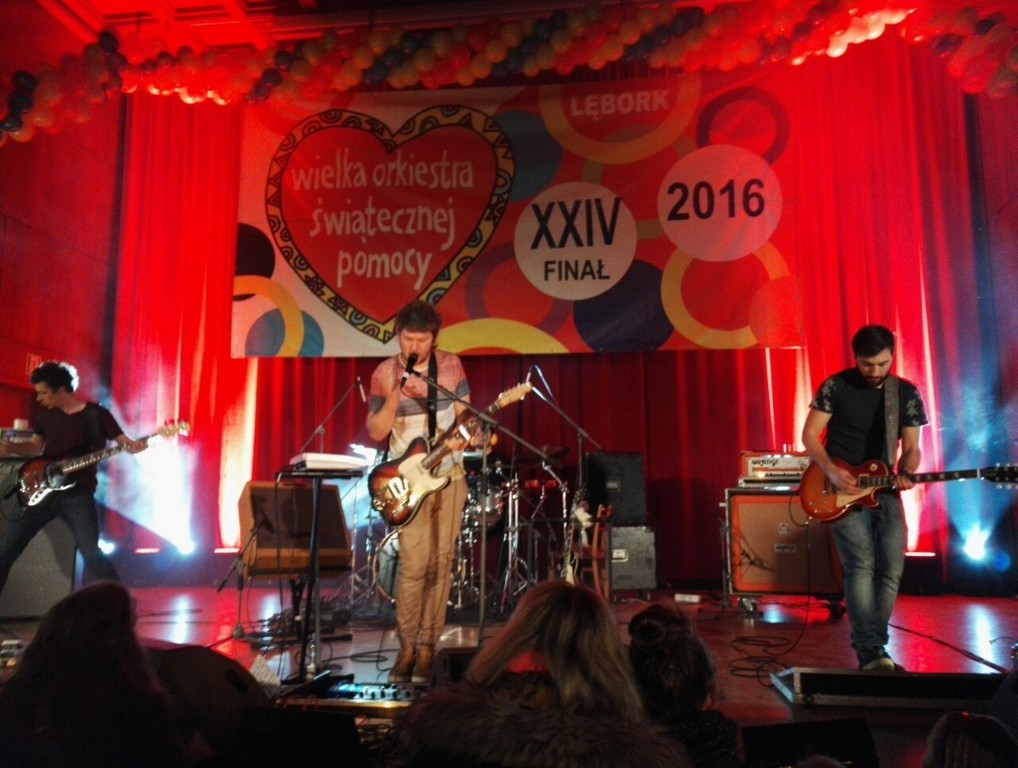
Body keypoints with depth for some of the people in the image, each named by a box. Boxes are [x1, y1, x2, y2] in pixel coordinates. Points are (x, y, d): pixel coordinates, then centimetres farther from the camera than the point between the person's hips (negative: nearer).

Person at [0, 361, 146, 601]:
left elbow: (124, 441, -4)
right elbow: (36, 447, 18)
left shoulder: (97, 414, -4)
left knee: (92, 553, -13)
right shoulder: (46, 414, 10)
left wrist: (134, 446, -27)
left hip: (77, 493, -5)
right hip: (41, 489, 5)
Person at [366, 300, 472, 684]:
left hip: (449, 475, 3)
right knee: (414, 564, -8)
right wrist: (394, 397, -24)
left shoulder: (451, 365, 1)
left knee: (440, 562, 4)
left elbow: (465, 412, 7)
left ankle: (427, 645, 15)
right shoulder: (384, 372, -5)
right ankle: (406, 645, 9)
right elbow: (375, 431, -8)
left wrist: (463, 434, -14)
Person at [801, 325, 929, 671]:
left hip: (885, 491, 4)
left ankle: (875, 646, 15)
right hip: (843, 491, -4)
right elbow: (809, 435, -4)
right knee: (861, 566, -15)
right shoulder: (836, 386, -6)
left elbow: (911, 447, 7)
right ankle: (870, 651, -14)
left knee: (891, 570, 1)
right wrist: (832, 471, -18)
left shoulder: (907, 393, 4)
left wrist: (905, 473, -14)